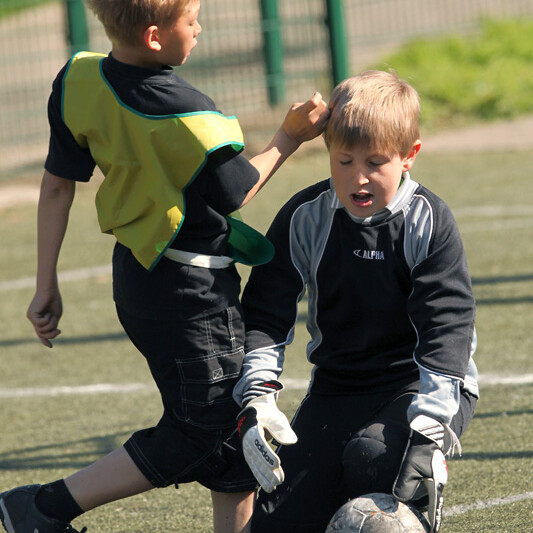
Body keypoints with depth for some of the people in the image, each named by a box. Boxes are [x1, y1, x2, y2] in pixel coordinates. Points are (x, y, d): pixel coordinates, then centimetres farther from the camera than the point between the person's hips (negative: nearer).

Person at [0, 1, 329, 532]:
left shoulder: (80, 80, -3)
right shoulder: (183, 113, -25)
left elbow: (57, 184, 2)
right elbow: (234, 194, -9)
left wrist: (47, 286, 9)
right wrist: (289, 139, 3)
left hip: (134, 272, 9)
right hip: (192, 291, -9)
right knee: (201, 437, -1)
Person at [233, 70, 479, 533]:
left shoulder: (428, 223, -12)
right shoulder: (304, 219, -3)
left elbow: (446, 330, -18)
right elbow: (266, 315, 0)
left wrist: (427, 431, -29)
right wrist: (256, 398, -16)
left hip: (420, 385, -4)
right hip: (337, 387, 4)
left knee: (373, 456, -36)